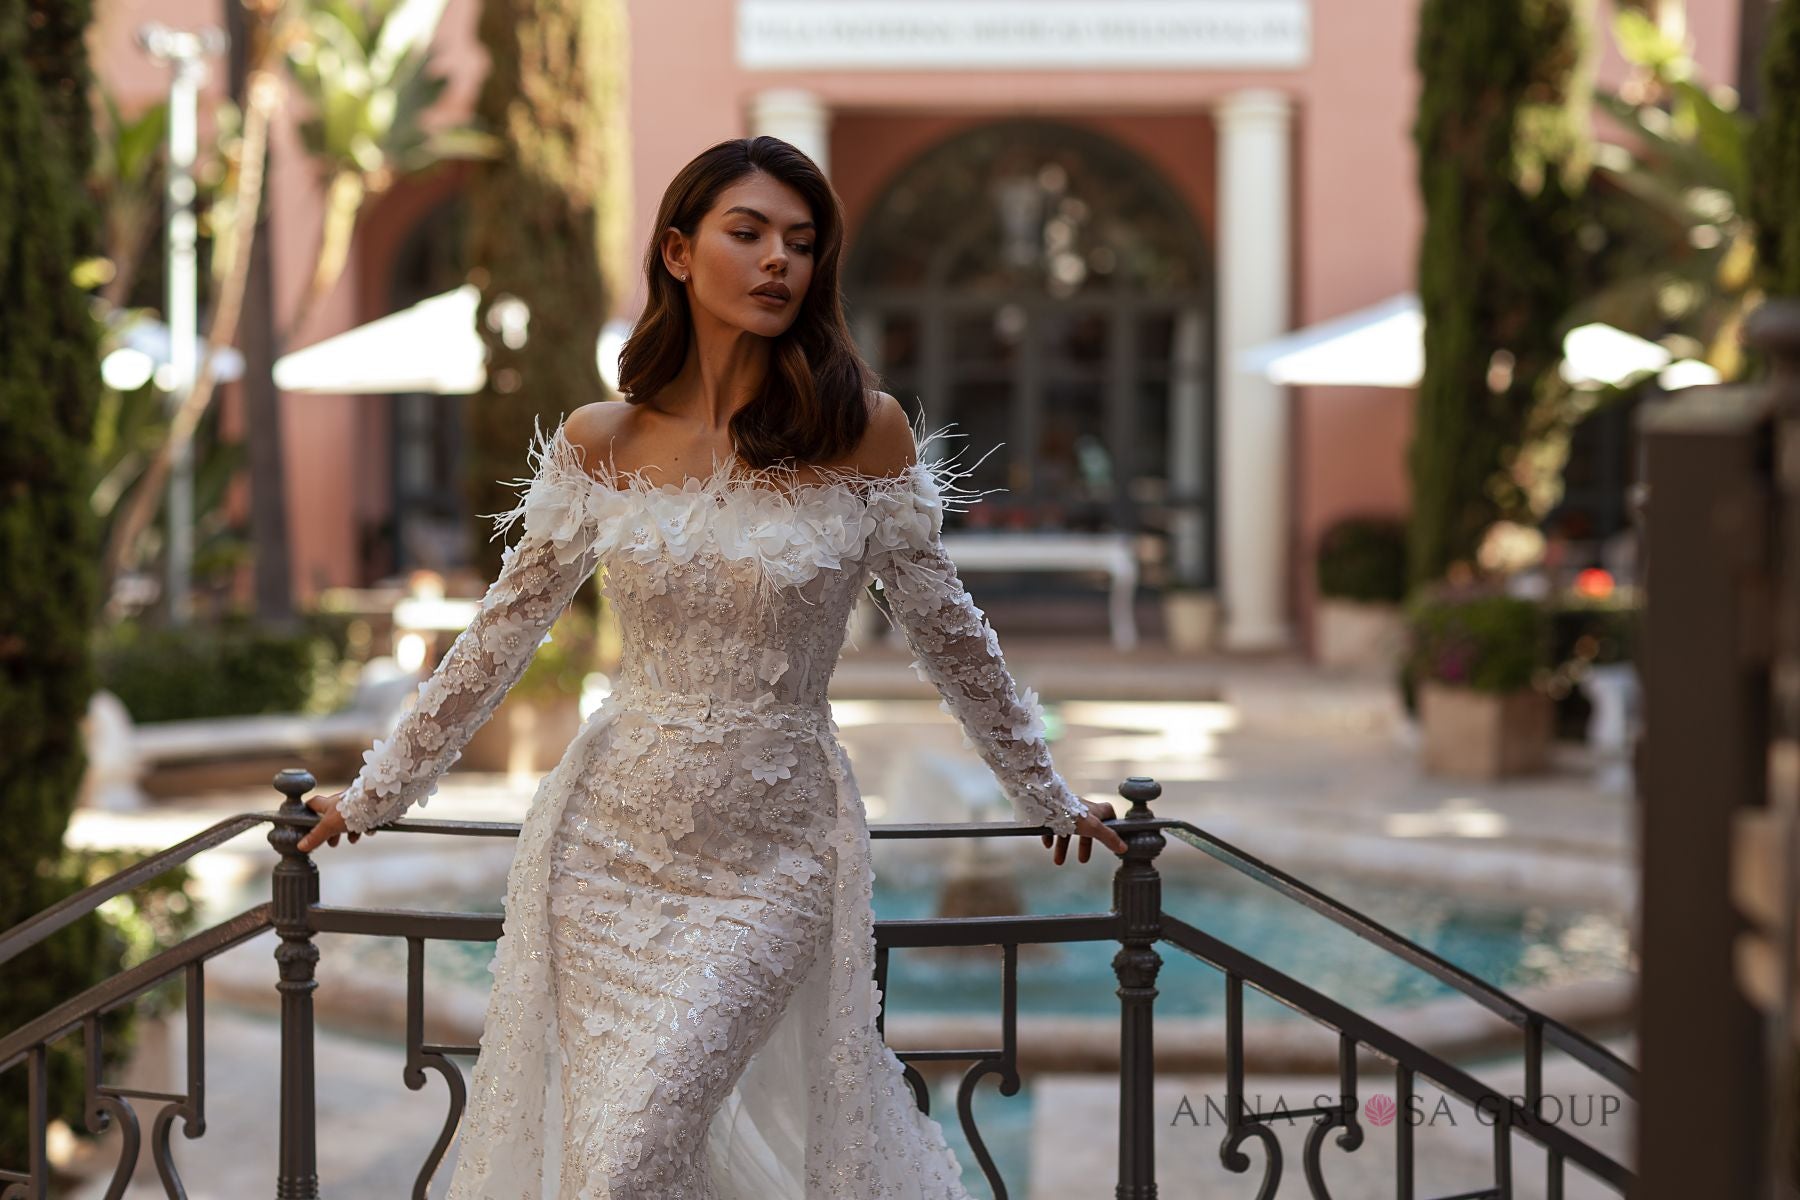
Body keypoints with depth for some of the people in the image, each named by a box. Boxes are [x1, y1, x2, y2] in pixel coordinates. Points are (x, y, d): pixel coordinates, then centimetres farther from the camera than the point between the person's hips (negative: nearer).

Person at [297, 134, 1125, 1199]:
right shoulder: (600, 443, -1)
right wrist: (376, 793, 11)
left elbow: (946, 631, 4)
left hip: (775, 853, -2)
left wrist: (1048, 798, 12)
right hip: (613, 838, 2)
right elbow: (502, 636, 7)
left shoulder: (865, 433, -6)